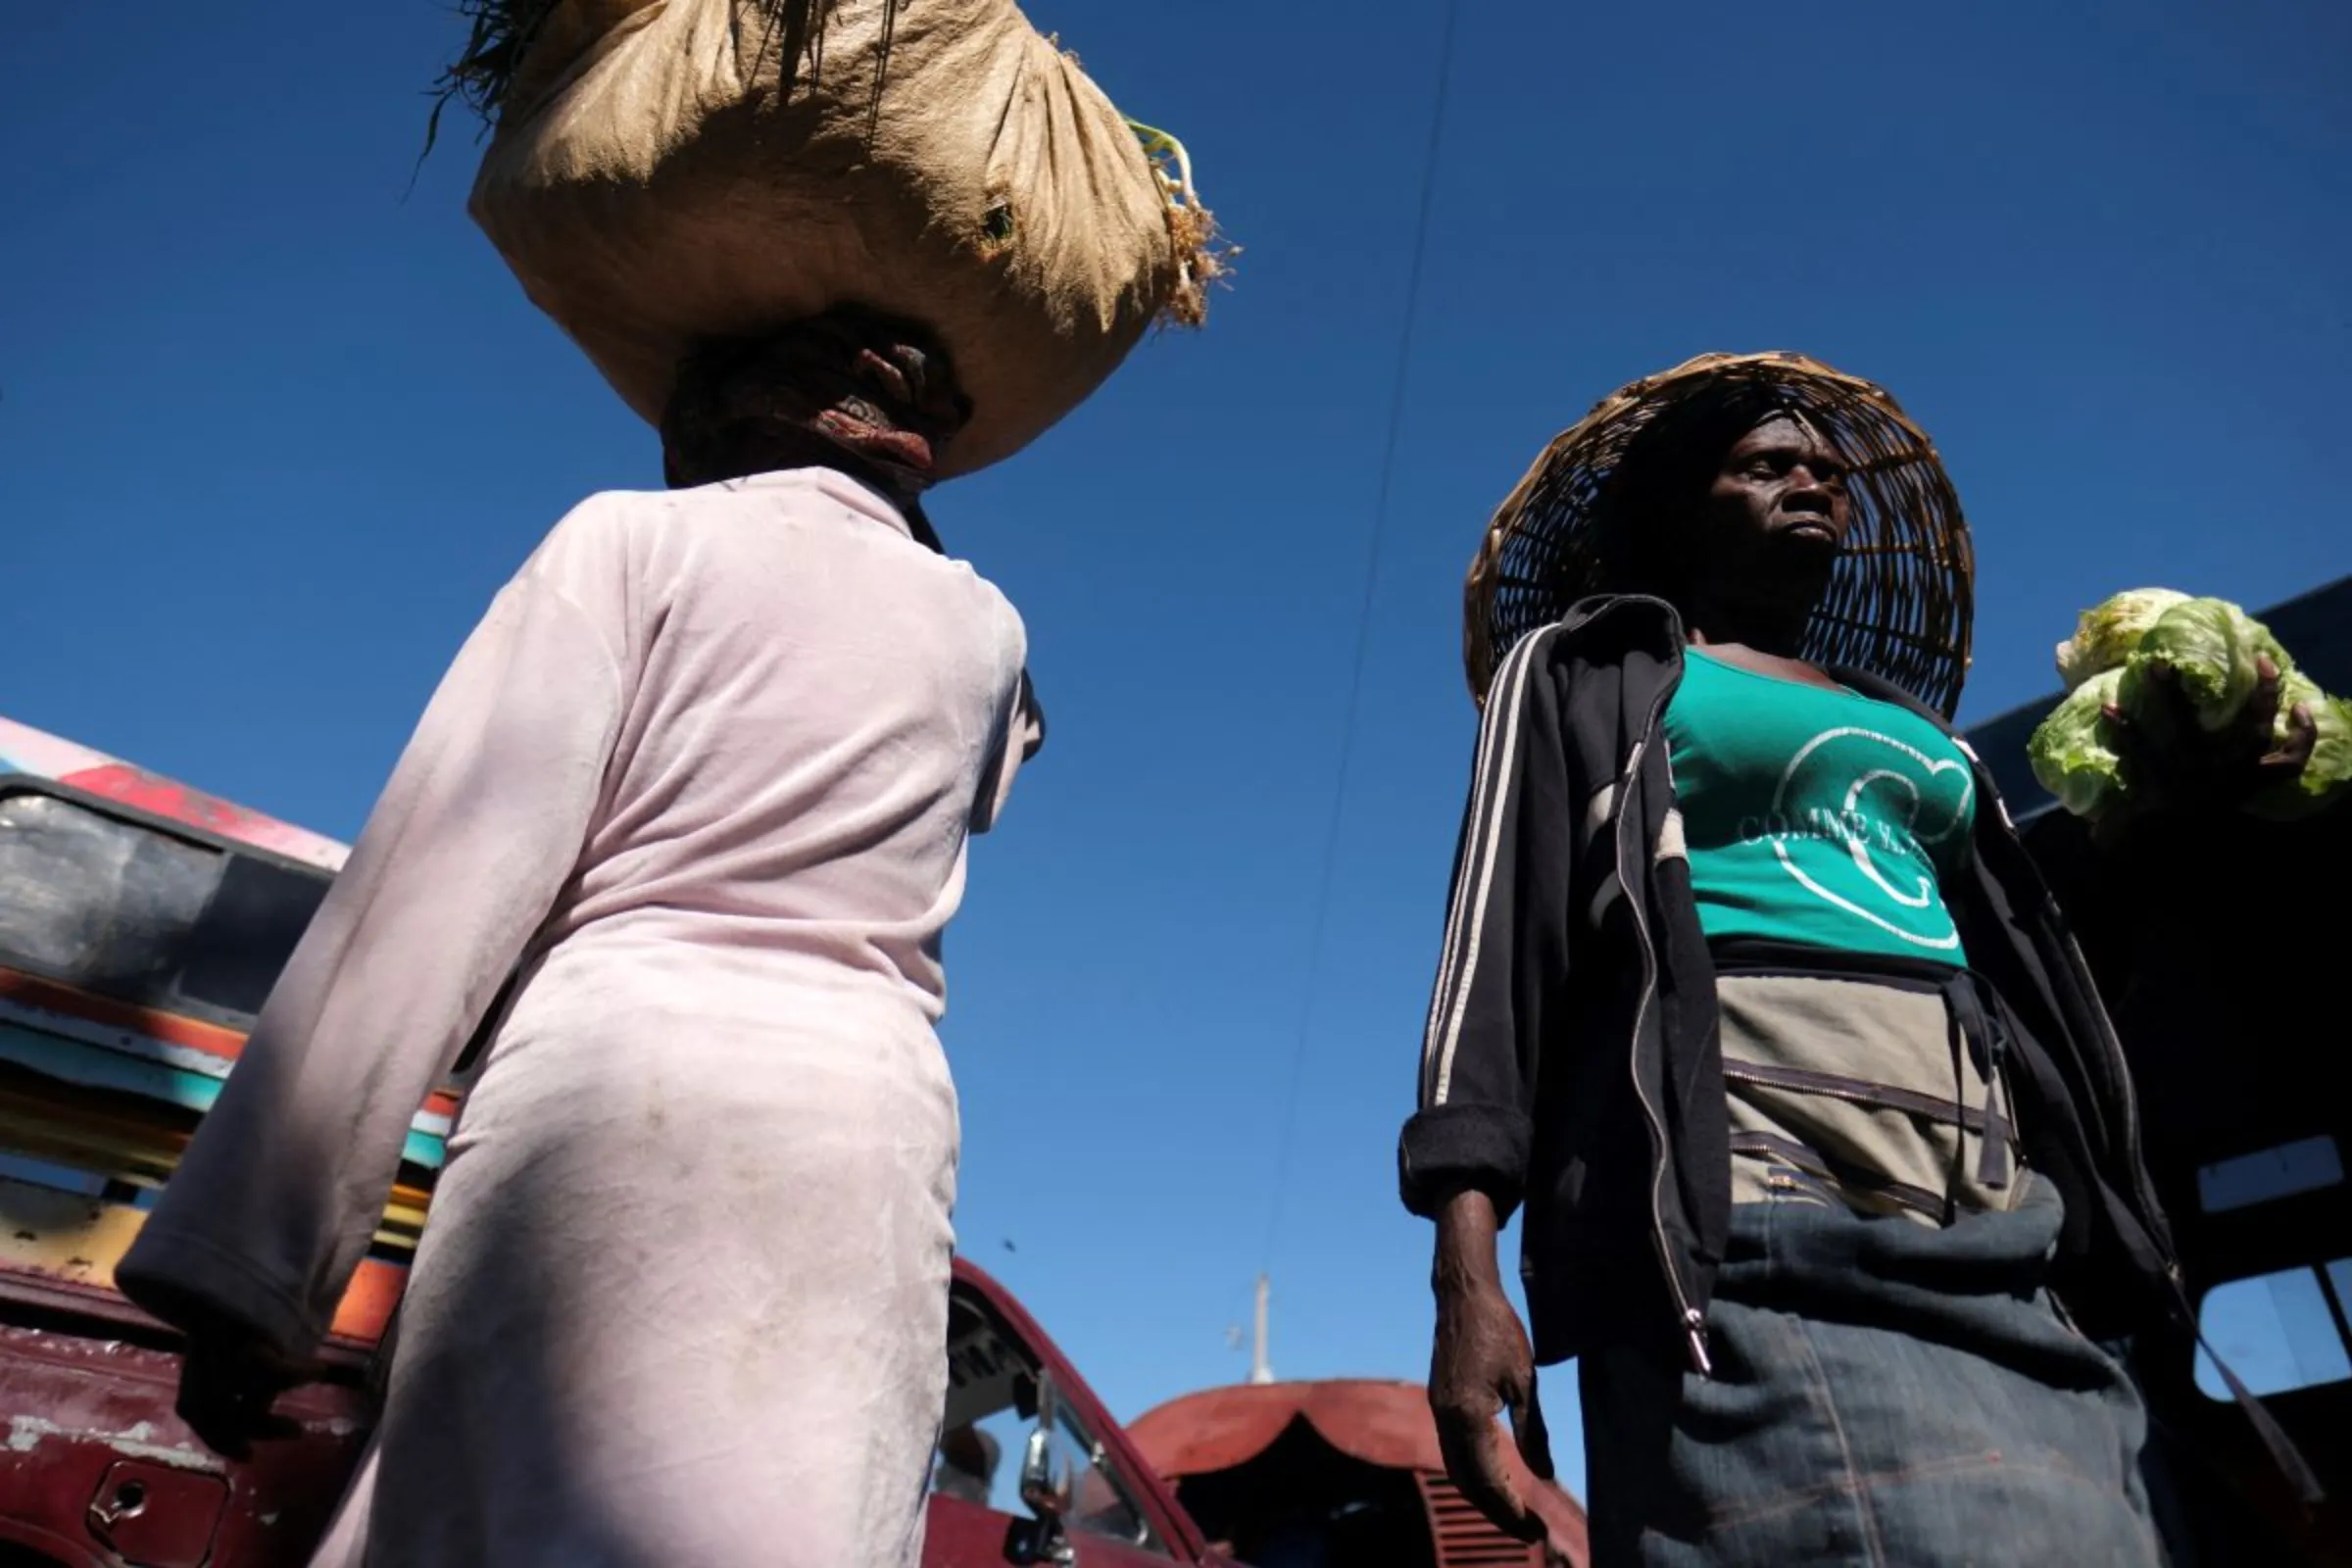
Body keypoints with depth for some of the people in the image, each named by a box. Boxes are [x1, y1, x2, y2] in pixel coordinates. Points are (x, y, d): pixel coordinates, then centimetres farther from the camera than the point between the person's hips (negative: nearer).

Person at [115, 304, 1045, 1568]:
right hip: (873, 1139, 4)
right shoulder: (985, 630, 21)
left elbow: (455, 870, -2)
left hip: (612, 1089, -3)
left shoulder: (635, 536, 10)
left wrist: (252, 1254, -3)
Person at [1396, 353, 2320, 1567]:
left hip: (1996, 1236, 6)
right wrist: (1468, 1270, -12)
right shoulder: (1587, 666, 13)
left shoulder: (1902, 720, 28)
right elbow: (1496, 935, 0)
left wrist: (2163, 798, 22)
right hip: (1747, 1218, -5)